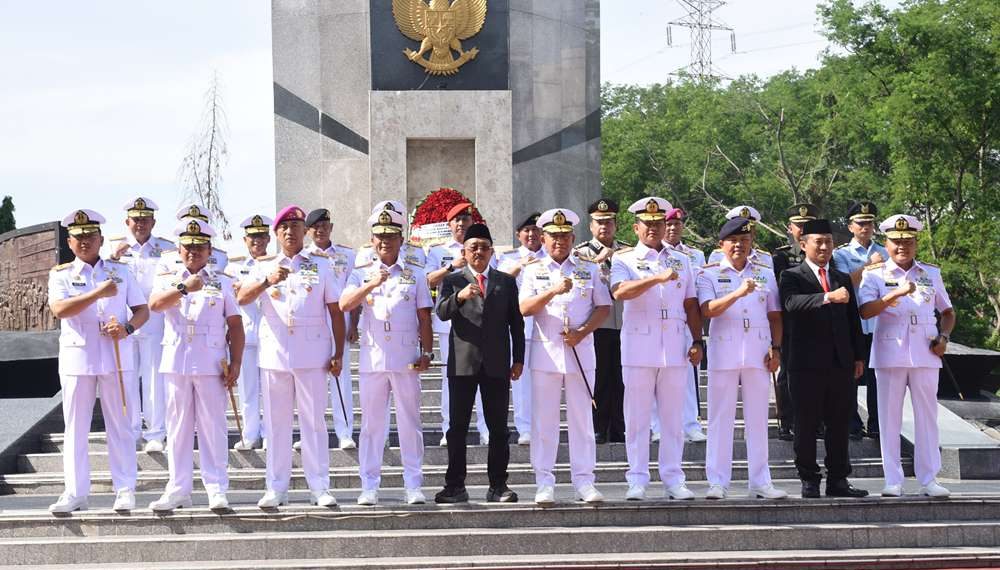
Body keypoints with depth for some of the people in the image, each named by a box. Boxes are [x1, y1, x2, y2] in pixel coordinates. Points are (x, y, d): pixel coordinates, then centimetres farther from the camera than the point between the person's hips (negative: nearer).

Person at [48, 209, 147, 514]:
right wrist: (98, 293, -20)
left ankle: (125, 489, 7)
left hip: (117, 357, 1)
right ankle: (75, 492, 7)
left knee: (120, 425, 3)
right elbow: (59, 309, -13)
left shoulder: (121, 271, 9)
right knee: (76, 427, 2)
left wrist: (127, 328, -13)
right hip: (77, 358, -1)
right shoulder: (61, 274, 4)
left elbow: (142, 310, 8)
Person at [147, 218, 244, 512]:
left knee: (213, 426, -1)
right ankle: (178, 489, 10)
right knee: (178, 426, 5)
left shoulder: (223, 282, 9)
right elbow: (155, 304, -13)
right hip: (175, 362, 1)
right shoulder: (167, 280, 9)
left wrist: (236, 363, -4)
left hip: (211, 363, -1)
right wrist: (184, 288, -29)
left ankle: (217, 489, 3)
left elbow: (235, 325, 5)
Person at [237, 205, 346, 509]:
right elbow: (242, 298, -5)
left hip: (312, 353, -1)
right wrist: (267, 281, -24)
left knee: (314, 420, 0)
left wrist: (338, 353, 1)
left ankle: (319, 487, 4)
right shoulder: (265, 266, 9)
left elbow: (335, 310, 7)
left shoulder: (320, 264, 8)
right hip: (275, 354, 1)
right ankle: (276, 488, 8)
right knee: (276, 421, 4)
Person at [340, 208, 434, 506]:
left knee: (410, 422, 3)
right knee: (371, 423, 2)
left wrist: (426, 353, 0)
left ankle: (413, 485, 8)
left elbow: (424, 317, 8)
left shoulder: (415, 274, 9)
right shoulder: (361, 274, 8)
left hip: (406, 359, 0)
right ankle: (369, 487, 7)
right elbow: (344, 305, -8)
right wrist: (371, 284, -21)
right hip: (372, 358, 0)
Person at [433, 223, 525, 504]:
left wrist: (518, 359, 7)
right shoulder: (452, 281, 7)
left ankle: (498, 485, 7)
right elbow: (442, 313, -8)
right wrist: (460, 296, -28)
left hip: (496, 364, 1)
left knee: (498, 428, 2)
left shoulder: (506, 282, 13)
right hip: (463, 364, -1)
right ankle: (455, 486, 3)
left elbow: (516, 321, 13)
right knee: (457, 427, 0)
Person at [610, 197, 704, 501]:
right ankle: (637, 481, 3)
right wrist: (657, 278, -25)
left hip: (675, 347, 3)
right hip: (638, 347, -3)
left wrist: (697, 342, 7)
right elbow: (620, 291, -16)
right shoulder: (623, 260, 4)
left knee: (673, 416, 4)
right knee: (637, 416, -1)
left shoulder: (681, 261, 16)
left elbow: (691, 305, 16)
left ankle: (673, 479, 9)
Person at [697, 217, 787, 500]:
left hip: (758, 352, 3)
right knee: (721, 416, -1)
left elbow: (775, 316, 14)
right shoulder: (709, 274, 3)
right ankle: (718, 482, 2)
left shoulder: (765, 273, 13)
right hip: (723, 351, -3)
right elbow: (708, 310, -13)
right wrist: (737, 293, -26)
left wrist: (775, 348, 1)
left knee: (758, 417, 5)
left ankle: (760, 482, 10)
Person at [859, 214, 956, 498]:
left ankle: (929, 478, 7)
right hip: (890, 352, -2)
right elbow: (865, 311, -11)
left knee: (927, 414, 2)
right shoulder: (875, 274, 4)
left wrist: (944, 337, 4)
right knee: (889, 416, -1)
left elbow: (947, 311, 22)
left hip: (925, 352, 2)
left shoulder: (931, 274, 13)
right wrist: (896, 294, -23)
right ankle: (893, 480, 4)